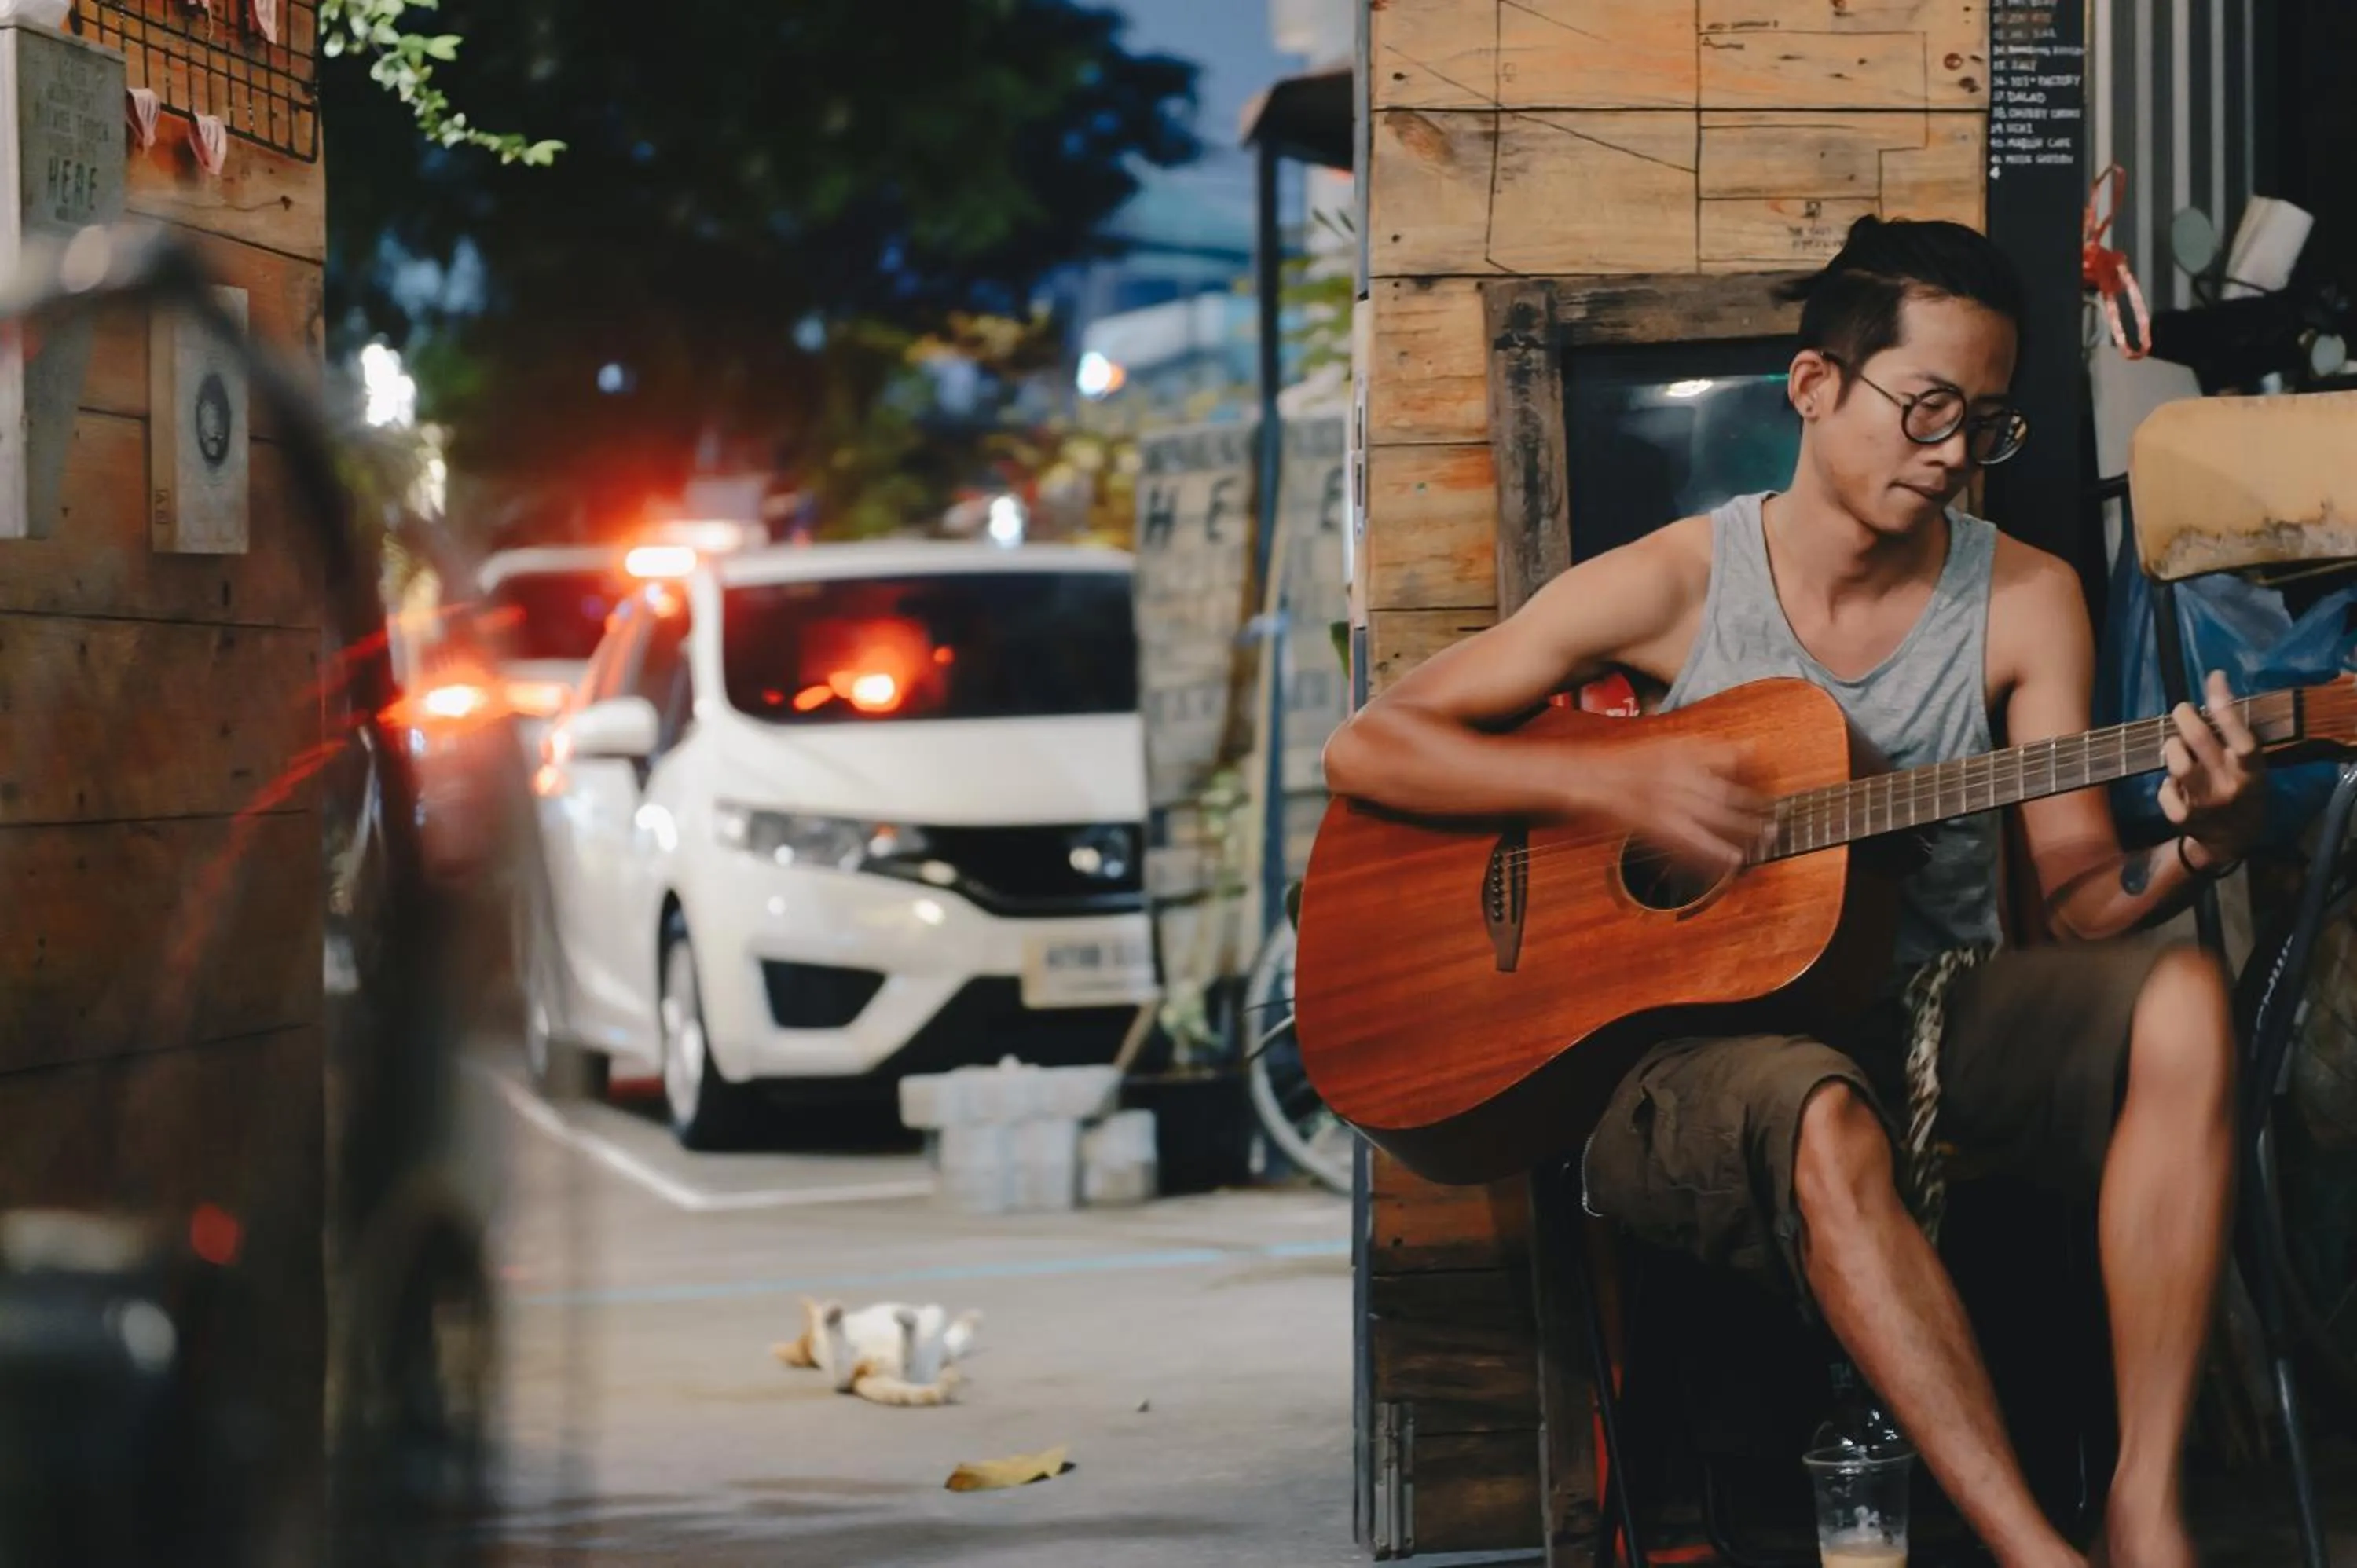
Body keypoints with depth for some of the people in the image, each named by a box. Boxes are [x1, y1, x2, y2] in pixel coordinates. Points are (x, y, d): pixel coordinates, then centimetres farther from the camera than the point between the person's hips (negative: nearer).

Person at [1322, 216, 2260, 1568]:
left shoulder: (2024, 601, 6)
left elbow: (2077, 894, 1)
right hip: (1694, 1039, -3)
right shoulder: (1678, 587, 0)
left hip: (1935, 1017, 3)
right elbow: (1368, 750, 0)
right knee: (1821, 1115, -39)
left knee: (2178, 998, -28)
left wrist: (2196, 850, -22)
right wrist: (1610, 782, -15)